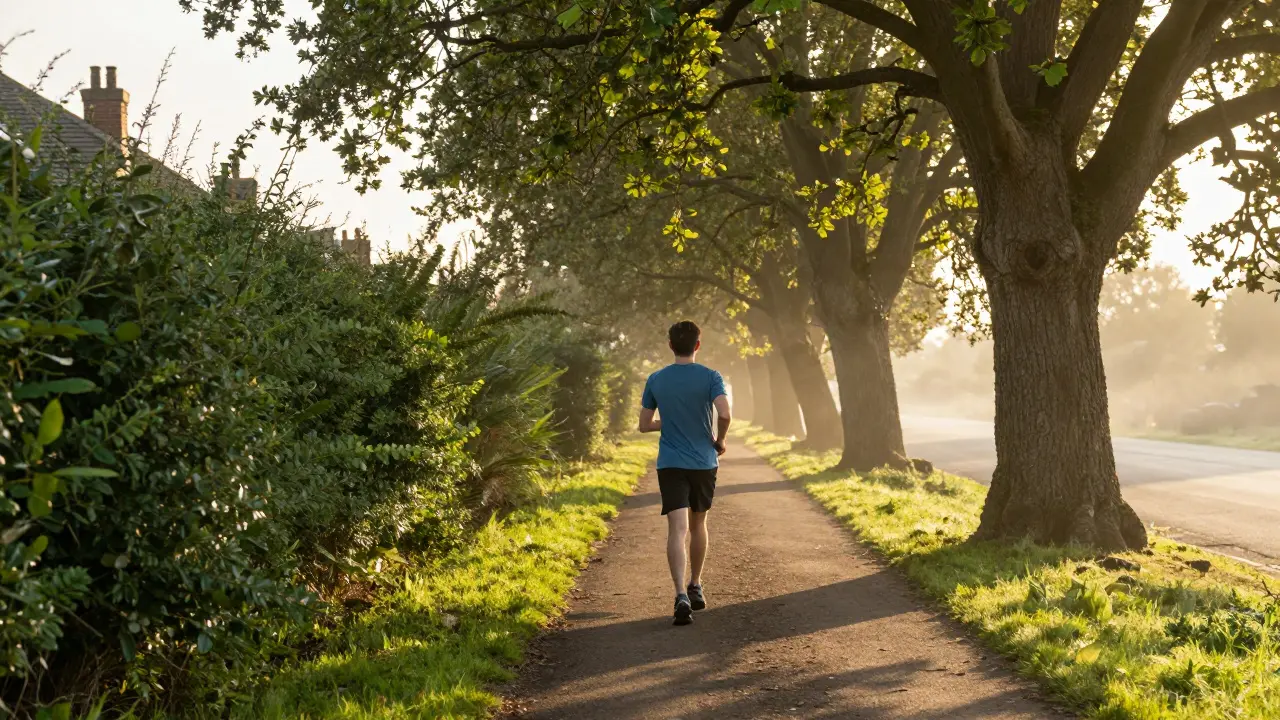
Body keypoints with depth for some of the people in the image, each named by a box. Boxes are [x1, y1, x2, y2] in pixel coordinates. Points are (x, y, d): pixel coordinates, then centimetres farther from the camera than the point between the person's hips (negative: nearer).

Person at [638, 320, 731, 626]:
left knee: (678, 529, -9)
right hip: (704, 462, 0)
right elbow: (724, 414, -20)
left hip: (670, 464, 0)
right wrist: (720, 440, -1)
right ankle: (695, 587, 31)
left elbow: (644, 425, 8)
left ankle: (681, 595, -25)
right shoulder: (710, 377, -5)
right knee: (698, 524, 19)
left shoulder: (656, 380, 2)